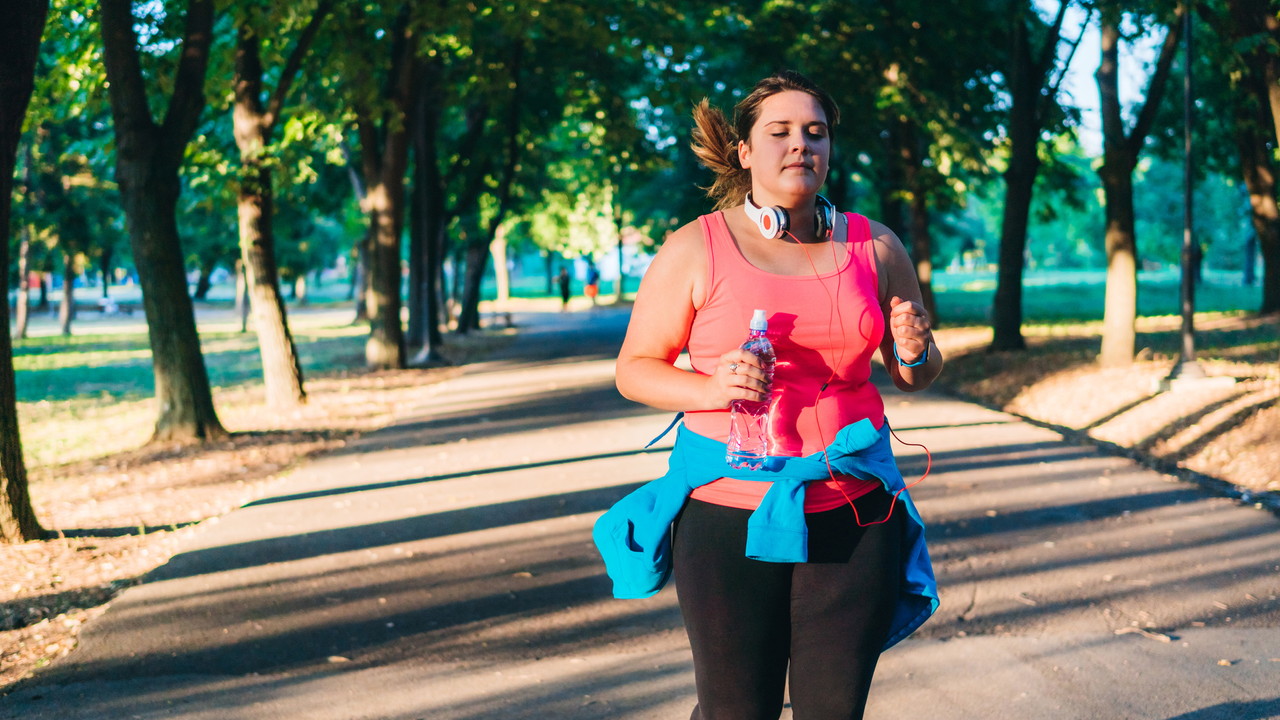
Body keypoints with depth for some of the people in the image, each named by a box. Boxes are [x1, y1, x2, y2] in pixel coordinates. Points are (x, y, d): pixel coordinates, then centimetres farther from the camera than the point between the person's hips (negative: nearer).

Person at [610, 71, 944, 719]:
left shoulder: (876, 247, 8)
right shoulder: (695, 251, -1)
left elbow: (916, 376, 17)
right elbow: (634, 369, 2)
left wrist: (915, 355, -7)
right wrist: (712, 389, -16)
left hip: (853, 513, 2)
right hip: (729, 513, -2)